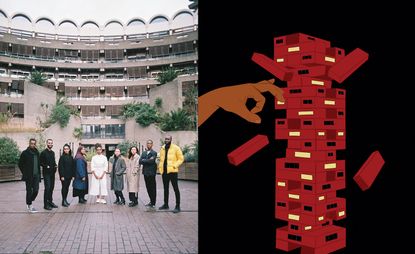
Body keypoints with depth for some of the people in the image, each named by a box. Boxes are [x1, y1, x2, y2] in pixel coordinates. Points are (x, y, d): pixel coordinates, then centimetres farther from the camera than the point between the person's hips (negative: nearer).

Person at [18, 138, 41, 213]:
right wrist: (24, 173, -3)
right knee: (29, 191, 3)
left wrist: (39, 173, 10)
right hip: (29, 176, -4)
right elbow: (20, 164, -1)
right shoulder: (25, 153, -5)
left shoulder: (37, 153, 11)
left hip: (36, 175, 4)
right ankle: (29, 206, 14)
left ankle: (29, 202, 22)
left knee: (36, 190, 0)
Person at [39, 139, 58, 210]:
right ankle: (46, 204, -6)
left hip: (52, 173, 7)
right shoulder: (43, 152, -6)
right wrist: (46, 166, -20)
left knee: (51, 188, 11)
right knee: (47, 188, -10)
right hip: (46, 173, -7)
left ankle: (50, 202, 22)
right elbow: (41, 163, -8)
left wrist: (55, 165, 5)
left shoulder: (53, 152, 15)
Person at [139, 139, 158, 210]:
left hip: (151, 172, -6)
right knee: (148, 188, 12)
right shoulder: (144, 153, 15)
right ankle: (151, 201, 24)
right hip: (145, 172, 6)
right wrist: (148, 161, -10)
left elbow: (151, 161, -19)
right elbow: (140, 161, 3)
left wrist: (144, 160, -7)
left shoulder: (154, 153, -4)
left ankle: (153, 203, 4)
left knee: (152, 188, -1)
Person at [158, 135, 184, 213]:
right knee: (165, 188, 15)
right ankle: (166, 204, 26)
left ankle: (177, 206, 2)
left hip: (172, 171, -6)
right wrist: (160, 167, 8)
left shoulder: (176, 148, -5)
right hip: (164, 171, 6)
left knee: (175, 188, -2)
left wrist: (174, 166, -15)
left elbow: (181, 158, -5)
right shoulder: (162, 148, 11)